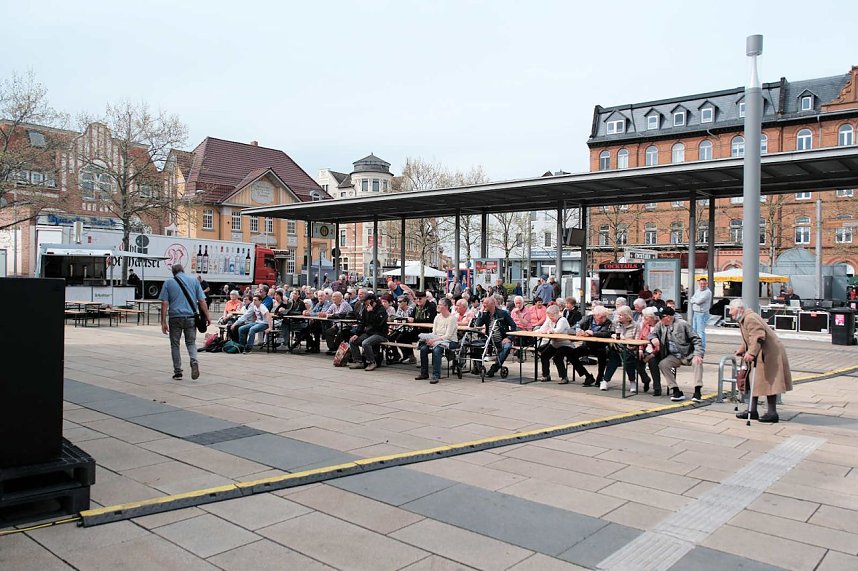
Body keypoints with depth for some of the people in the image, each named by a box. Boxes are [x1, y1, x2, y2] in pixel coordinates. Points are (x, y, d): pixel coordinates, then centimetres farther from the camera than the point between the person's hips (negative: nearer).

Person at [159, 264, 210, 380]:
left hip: (175, 317, -1)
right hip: (191, 317, 1)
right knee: (191, 342, 12)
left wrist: (163, 322, -2)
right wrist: (207, 317, 6)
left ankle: (178, 372, 12)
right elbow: (202, 301, 2)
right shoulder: (194, 281, 8)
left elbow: (164, 303, -2)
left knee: (175, 345, 11)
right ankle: (194, 361, -16)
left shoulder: (168, 283, 5)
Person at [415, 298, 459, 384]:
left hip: (449, 341, -6)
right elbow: (434, 332, 8)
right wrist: (430, 339, -13)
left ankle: (436, 375, -26)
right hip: (437, 340, 6)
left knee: (436, 350, -34)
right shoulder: (437, 317, 10)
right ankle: (424, 373, -5)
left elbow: (448, 336, -18)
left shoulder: (452, 318, -12)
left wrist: (434, 340, -25)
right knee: (423, 348, -18)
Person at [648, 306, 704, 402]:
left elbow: (696, 339, -7)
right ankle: (676, 391, -19)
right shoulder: (660, 325, 6)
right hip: (674, 356, 4)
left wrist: (698, 354, -22)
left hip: (688, 355, -4)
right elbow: (652, 333, 18)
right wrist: (653, 338, -9)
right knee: (662, 364, -24)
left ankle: (697, 391, -29)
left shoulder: (682, 324, -7)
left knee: (697, 362, -34)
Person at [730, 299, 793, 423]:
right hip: (760, 355, 11)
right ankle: (752, 410, 17)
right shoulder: (742, 320, 14)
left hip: (769, 353, -11)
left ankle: (772, 413, -1)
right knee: (755, 381, 12)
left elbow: (758, 337, -32)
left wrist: (751, 353, -39)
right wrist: (740, 351, 29)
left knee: (769, 381, -6)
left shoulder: (750, 318, -20)